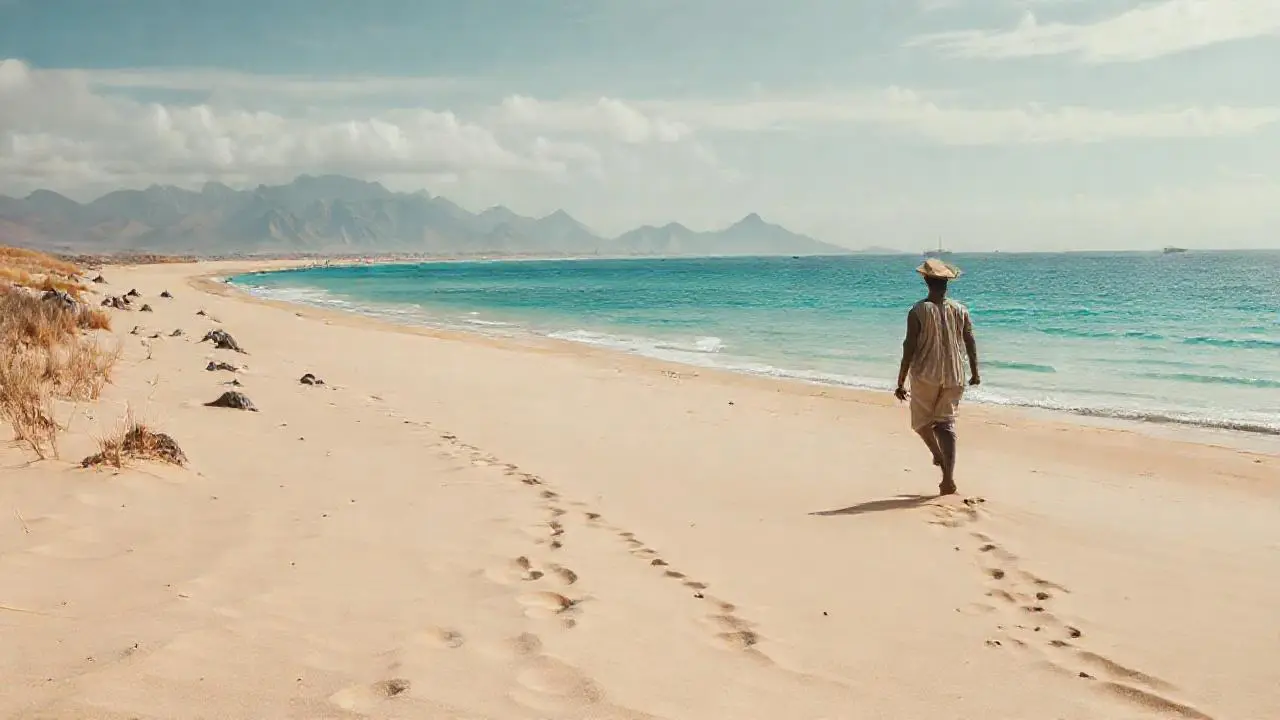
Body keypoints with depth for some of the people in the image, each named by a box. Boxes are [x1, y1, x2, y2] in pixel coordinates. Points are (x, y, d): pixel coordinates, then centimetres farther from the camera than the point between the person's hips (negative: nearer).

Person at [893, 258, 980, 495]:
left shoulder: (918, 311, -9)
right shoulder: (960, 310, 2)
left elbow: (909, 348, -11)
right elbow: (971, 344, 6)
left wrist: (901, 382, -7)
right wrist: (974, 372, 21)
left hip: (925, 376, -3)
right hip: (953, 377, 3)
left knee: (922, 421, 17)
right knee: (946, 424, 8)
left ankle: (939, 457, -3)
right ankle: (948, 477, -1)